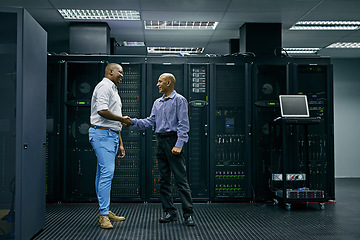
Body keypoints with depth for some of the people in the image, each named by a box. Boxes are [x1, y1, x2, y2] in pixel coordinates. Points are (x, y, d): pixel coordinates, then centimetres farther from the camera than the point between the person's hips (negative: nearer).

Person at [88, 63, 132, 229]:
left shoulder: (114, 90, 26)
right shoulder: (104, 86, -6)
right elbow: (102, 111, -20)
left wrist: (120, 143, 24)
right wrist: (123, 119, -7)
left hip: (111, 135, 10)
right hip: (102, 133, -10)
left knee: (104, 174, 10)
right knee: (107, 173, -14)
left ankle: (105, 212, 15)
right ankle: (103, 214, -12)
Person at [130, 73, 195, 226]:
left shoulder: (179, 100, -3)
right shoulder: (157, 103, 19)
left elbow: (183, 124, -10)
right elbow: (150, 121, 15)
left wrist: (178, 145, -18)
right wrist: (133, 122, 2)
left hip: (173, 139, -7)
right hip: (161, 141, 7)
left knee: (181, 179, -8)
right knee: (164, 179, 8)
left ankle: (188, 214, -5)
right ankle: (169, 212, 15)